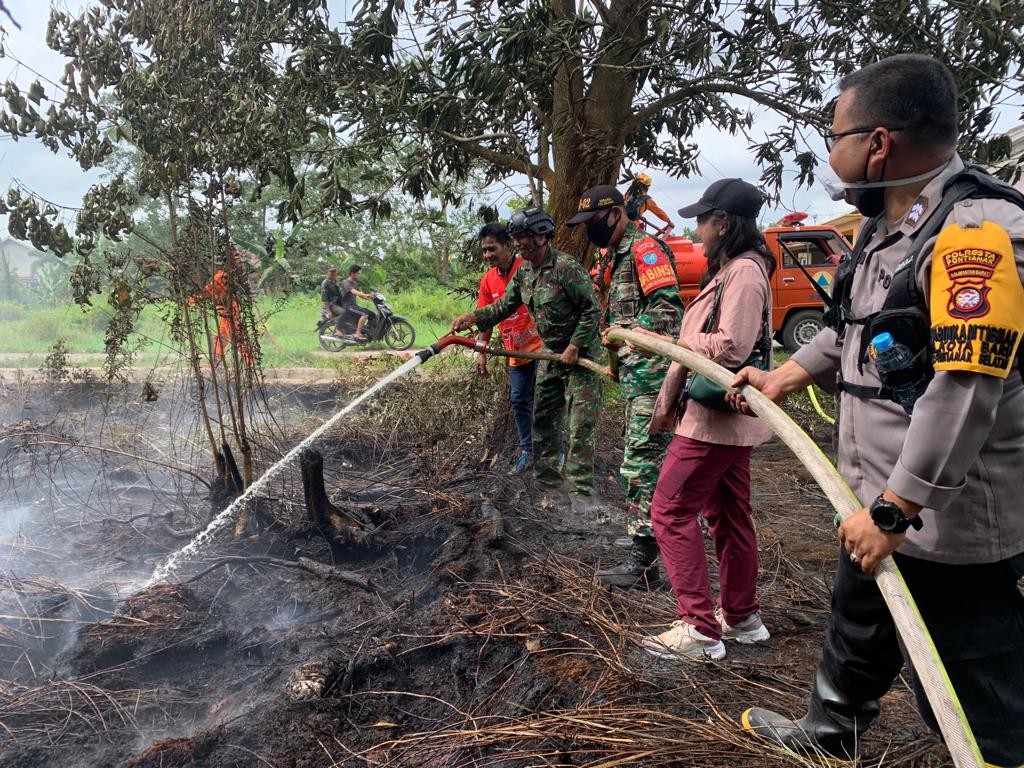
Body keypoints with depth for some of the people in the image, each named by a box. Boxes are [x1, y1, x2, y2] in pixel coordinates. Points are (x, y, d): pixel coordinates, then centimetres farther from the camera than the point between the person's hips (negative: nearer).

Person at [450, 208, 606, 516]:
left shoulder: (566, 267, -20)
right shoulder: (524, 272, 5)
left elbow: (593, 309, -18)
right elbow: (505, 305, 10)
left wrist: (575, 347, -20)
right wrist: (474, 317, -4)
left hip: (581, 353, -8)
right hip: (551, 354, 8)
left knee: (580, 426, -8)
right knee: (543, 421, 10)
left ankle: (582, 493, -3)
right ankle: (550, 485, 21)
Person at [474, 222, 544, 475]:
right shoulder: (488, 281, 4)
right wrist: (481, 353, 4)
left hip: (540, 346, -6)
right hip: (515, 353, 6)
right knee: (519, 402, 11)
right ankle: (527, 451, 23)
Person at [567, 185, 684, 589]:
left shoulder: (644, 247, -11)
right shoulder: (619, 256, 20)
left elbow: (669, 306, -21)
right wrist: (618, 358, 20)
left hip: (652, 375, -11)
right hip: (637, 373, 11)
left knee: (641, 462, -11)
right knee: (650, 457, 18)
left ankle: (643, 559, -7)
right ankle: (651, 530, 31)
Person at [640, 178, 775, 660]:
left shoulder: (744, 272, -17)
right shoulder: (729, 271, 15)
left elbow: (731, 348, -25)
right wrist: (669, 399, 12)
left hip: (716, 417, -11)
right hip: (726, 418, 11)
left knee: (670, 512, -6)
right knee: (728, 515, 17)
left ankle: (700, 628, 1)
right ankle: (741, 617, 29)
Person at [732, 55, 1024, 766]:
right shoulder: (888, 225, 8)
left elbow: (963, 394, -30)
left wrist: (893, 511, -27)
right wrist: (778, 380, 24)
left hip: (951, 519, -10)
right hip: (883, 503, 10)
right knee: (857, 631, 29)